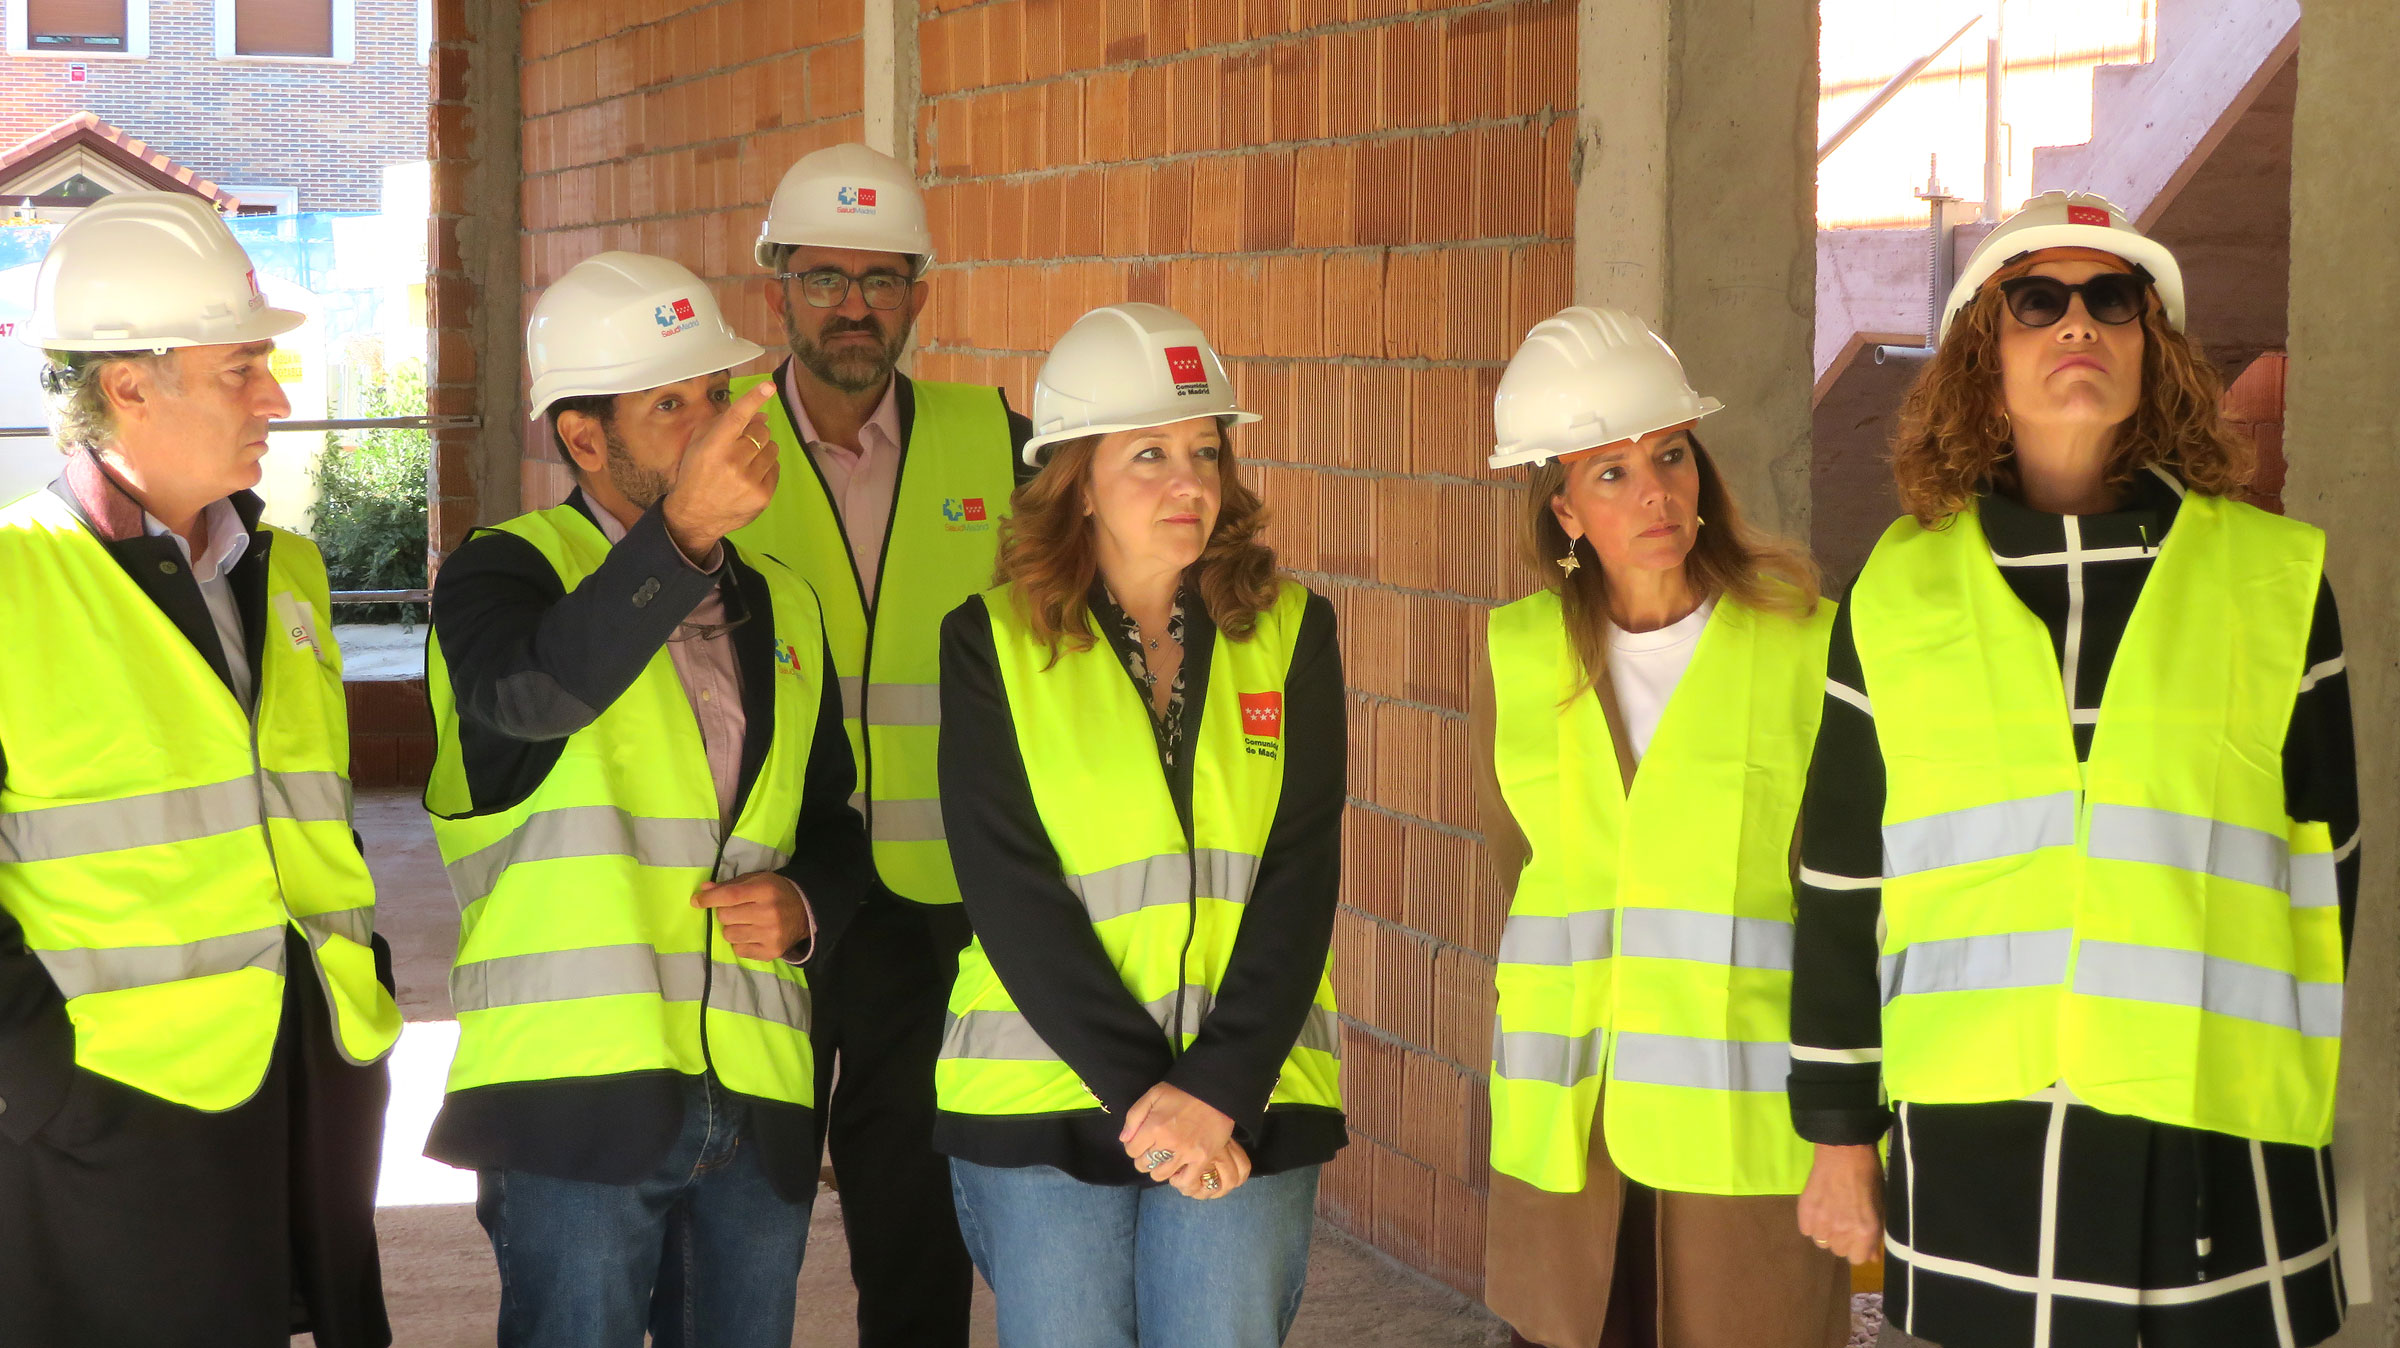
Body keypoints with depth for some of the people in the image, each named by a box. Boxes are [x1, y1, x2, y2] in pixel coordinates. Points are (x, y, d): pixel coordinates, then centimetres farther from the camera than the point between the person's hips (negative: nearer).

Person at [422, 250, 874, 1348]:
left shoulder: (782, 609, 17)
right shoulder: (506, 575, -1)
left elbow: (837, 827, 25)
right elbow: (535, 691, -26)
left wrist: (806, 905, 1)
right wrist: (683, 531, -39)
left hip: (759, 1111, 5)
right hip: (575, 1096, -5)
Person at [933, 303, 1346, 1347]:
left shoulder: (1290, 634, 5)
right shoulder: (993, 643, 1)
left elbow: (1300, 881, -1)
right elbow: (1010, 895, -6)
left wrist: (1215, 1091, -12)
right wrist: (1139, 1091, -13)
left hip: (1246, 1097, 1)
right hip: (1042, 1101, -1)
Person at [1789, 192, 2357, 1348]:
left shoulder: (2273, 579, 4)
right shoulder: (1900, 593, 6)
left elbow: (2322, 873, 9)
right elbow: (1841, 884, 10)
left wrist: (2311, 1110, 10)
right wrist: (1838, 1135, 10)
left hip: (2217, 1141, -1)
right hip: (1970, 1151, 1)